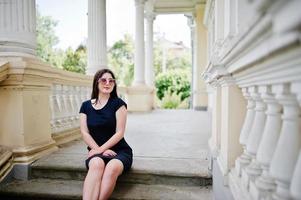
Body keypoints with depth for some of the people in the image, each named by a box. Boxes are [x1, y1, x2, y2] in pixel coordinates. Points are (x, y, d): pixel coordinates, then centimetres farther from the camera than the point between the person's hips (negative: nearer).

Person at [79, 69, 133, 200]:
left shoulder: (118, 103, -1)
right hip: (97, 152, 2)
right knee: (96, 164, -34)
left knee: (112, 168, -36)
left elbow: (119, 133, -7)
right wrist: (99, 150, -12)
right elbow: (85, 133, 2)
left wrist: (100, 149, -13)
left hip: (120, 151, -1)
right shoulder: (86, 106, 8)